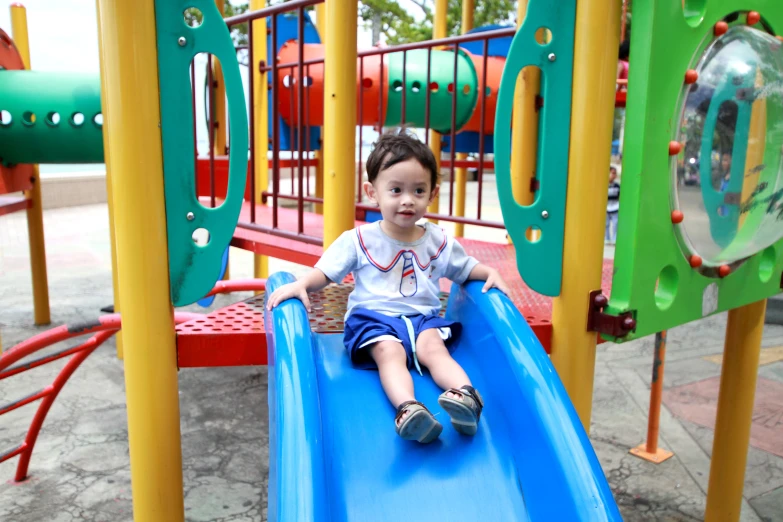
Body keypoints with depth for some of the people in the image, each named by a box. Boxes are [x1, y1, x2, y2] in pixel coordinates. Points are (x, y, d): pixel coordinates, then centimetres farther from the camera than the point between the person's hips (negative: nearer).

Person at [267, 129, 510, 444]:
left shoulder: (439, 242, 10)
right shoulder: (358, 240, 2)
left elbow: (466, 268, 21)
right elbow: (324, 273, 0)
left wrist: (490, 273, 1)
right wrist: (301, 284, -20)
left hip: (423, 316, 3)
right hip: (374, 317, -2)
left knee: (434, 347, -29)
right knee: (389, 351, -32)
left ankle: (466, 394, -50)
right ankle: (407, 407, -55)